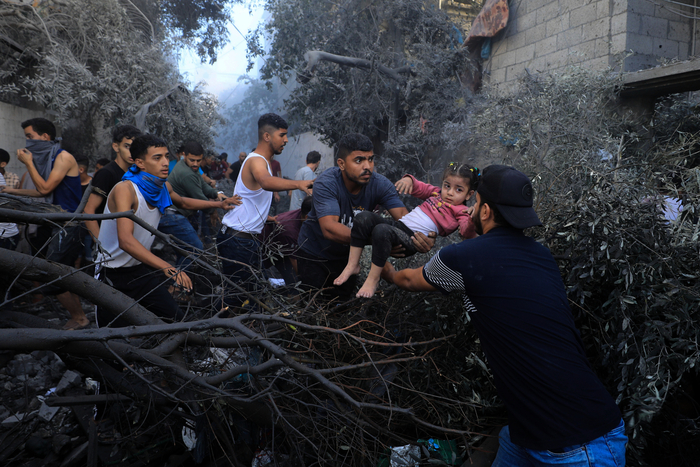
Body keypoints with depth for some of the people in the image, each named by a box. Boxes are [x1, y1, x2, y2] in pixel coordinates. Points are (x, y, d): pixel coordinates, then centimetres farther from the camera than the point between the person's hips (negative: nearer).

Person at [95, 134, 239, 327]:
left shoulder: (164, 187, -3)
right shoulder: (125, 189, -26)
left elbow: (184, 202, 22)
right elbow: (125, 240, -38)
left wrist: (219, 204, 19)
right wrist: (166, 267, -48)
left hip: (140, 269, 6)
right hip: (112, 274, -6)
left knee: (175, 320, -1)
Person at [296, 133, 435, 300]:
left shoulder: (380, 184, -20)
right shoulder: (326, 184, -32)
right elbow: (329, 229, -44)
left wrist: (422, 237, -53)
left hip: (348, 253, 4)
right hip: (314, 254, -4)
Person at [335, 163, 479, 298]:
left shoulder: (460, 211, 2)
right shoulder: (436, 192, 22)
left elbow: (467, 232, -15)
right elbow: (419, 188, 32)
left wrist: (472, 222, -37)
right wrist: (409, 179, 10)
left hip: (412, 240, -7)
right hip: (397, 224, 8)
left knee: (382, 230, -35)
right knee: (364, 217, -13)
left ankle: (374, 277, -19)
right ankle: (353, 265, -5)